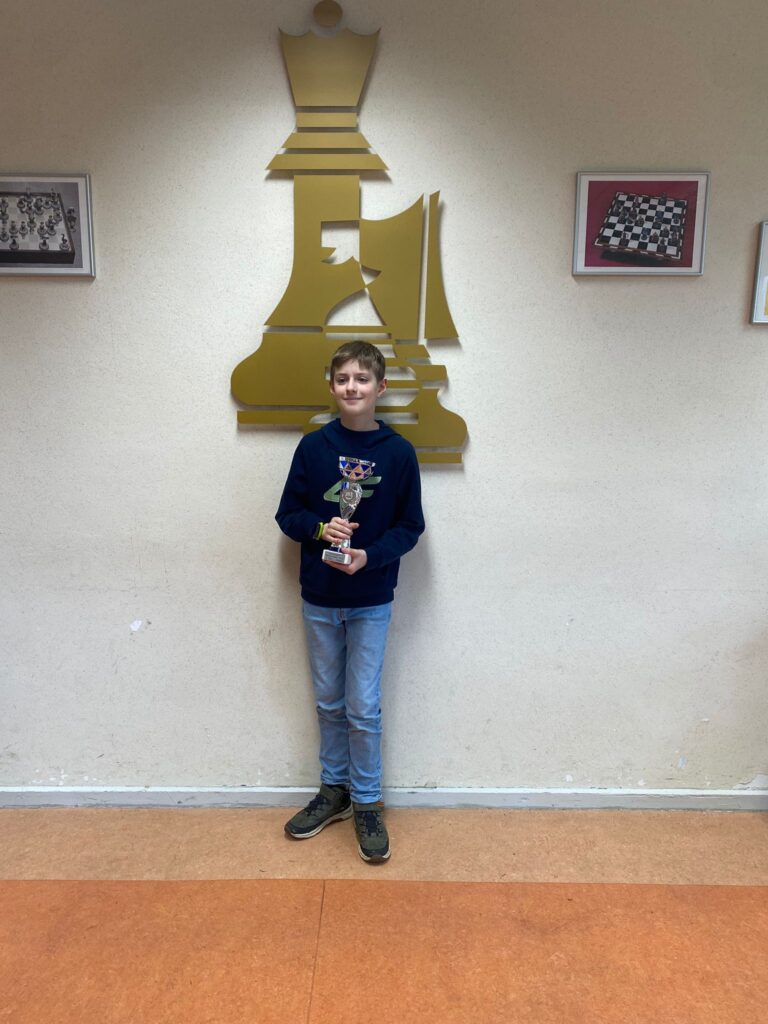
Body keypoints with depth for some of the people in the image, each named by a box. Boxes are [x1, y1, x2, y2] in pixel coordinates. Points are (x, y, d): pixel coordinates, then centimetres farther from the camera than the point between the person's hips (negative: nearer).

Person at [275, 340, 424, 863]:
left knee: (363, 708, 3)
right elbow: (288, 513, 2)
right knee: (329, 702, 15)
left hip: (371, 601, -2)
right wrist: (320, 528, -18)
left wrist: (370, 555, -19)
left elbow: (410, 526, -3)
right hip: (319, 599, 2)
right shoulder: (313, 446, -2)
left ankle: (367, 804, 22)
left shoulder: (399, 452, -7)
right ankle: (334, 790, 34)